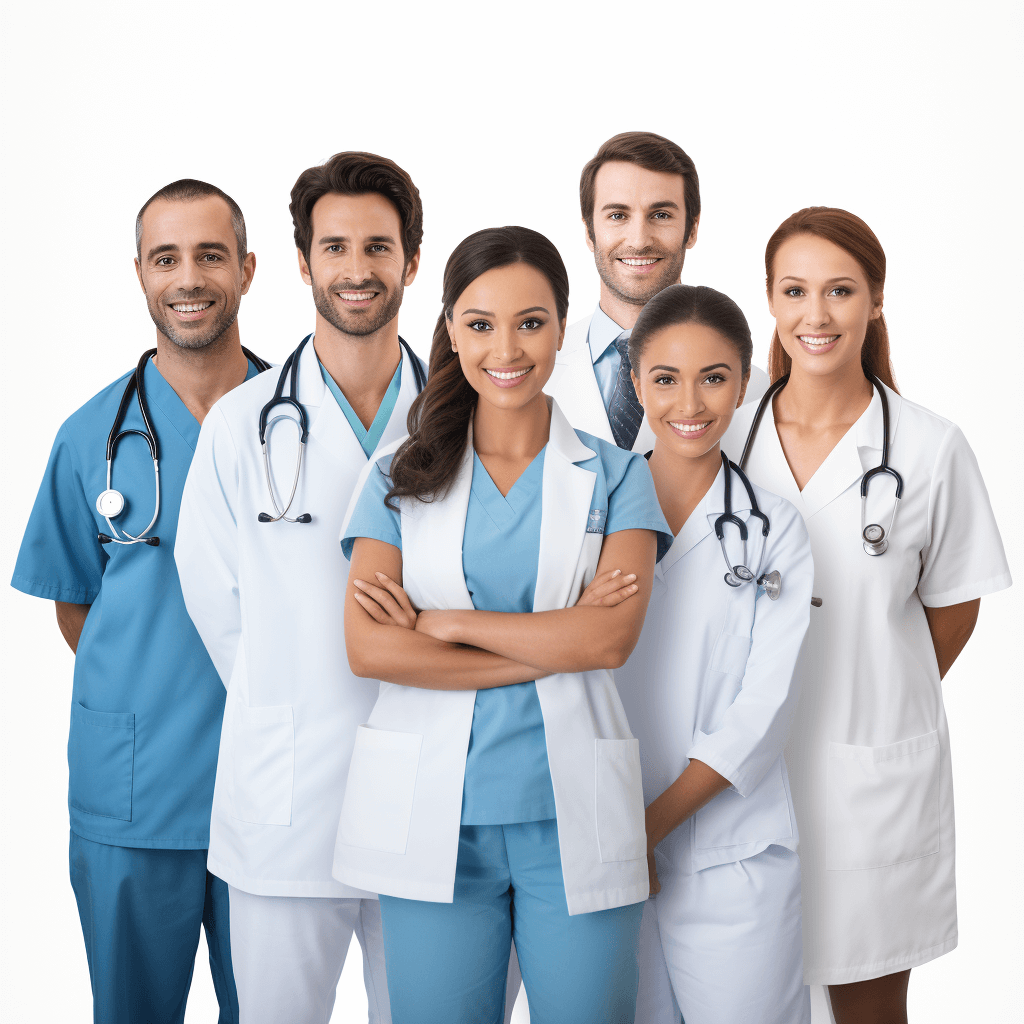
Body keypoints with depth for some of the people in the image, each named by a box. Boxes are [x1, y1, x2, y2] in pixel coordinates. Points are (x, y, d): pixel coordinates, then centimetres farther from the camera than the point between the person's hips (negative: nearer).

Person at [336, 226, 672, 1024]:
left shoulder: (614, 475, 6)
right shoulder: (403, 478, 7)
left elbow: (610, 637, -9)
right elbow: (369, 647, -6)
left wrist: (442, 621, -8)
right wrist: (551, 646, -10)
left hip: (573, 816, 0)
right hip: (432, 817, 1)